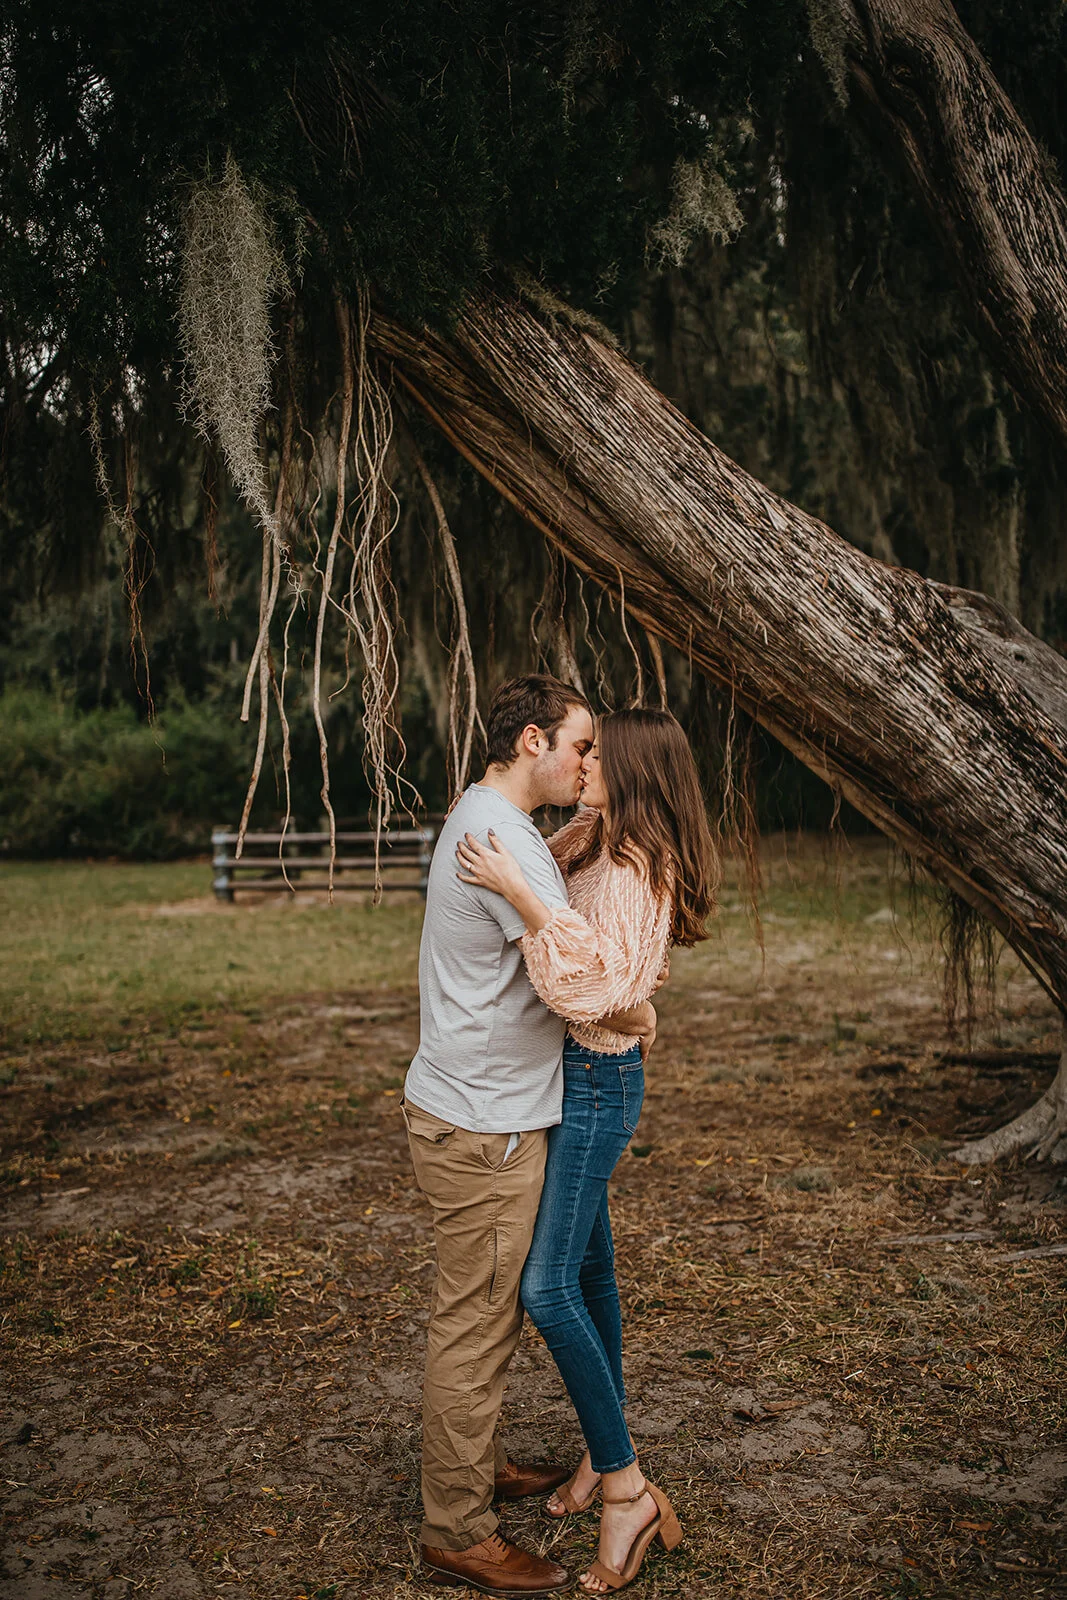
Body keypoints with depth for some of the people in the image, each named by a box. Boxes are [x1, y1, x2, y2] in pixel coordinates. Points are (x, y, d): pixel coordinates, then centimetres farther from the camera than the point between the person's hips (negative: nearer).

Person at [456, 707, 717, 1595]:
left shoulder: (634, 871, -21)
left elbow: (593, 984, -34)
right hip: (578, 1078, 9)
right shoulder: (599, 848, 7)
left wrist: (519, 890, -35)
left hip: (598, 1083, -9)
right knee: (588, 1269, 16)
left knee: (549, 1283, -9)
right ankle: (605, 1454, 30)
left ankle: (627, 1489, 1)